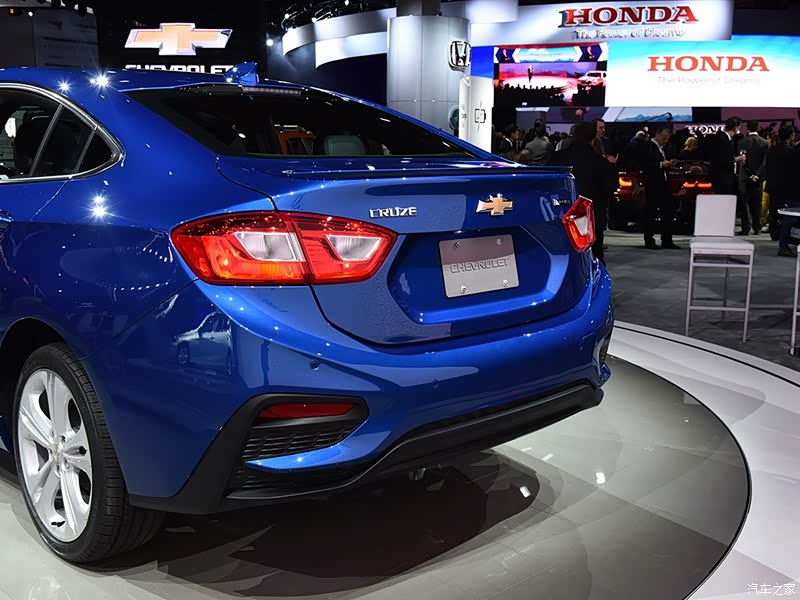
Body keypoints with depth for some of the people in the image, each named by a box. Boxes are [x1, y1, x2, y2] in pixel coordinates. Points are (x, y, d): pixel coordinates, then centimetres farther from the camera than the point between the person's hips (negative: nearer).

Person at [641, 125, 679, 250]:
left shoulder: (664, 148, 17)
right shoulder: (648, 147, -7)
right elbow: (644, 165, -17)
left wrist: (669, 164, 3)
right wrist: (661, 164, -22)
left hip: (664, 184, 8)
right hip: (652, 186, -8)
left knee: (668, 213, 6)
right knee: (651, 213, -1)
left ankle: (667, 241, 11)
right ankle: (649, 241, 5)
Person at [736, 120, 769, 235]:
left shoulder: (742, 142, -6)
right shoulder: (765, 143, 0)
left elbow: (742, 161, -10)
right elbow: (765, 161, -7)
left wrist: (750, 175, -7)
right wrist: (757, 174, -8)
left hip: (745, 177, -2)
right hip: (759, 177, 2)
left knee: (744, 204, 2)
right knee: (757, 203, 10)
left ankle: (746, 228, -2)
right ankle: (757, 228, 11)